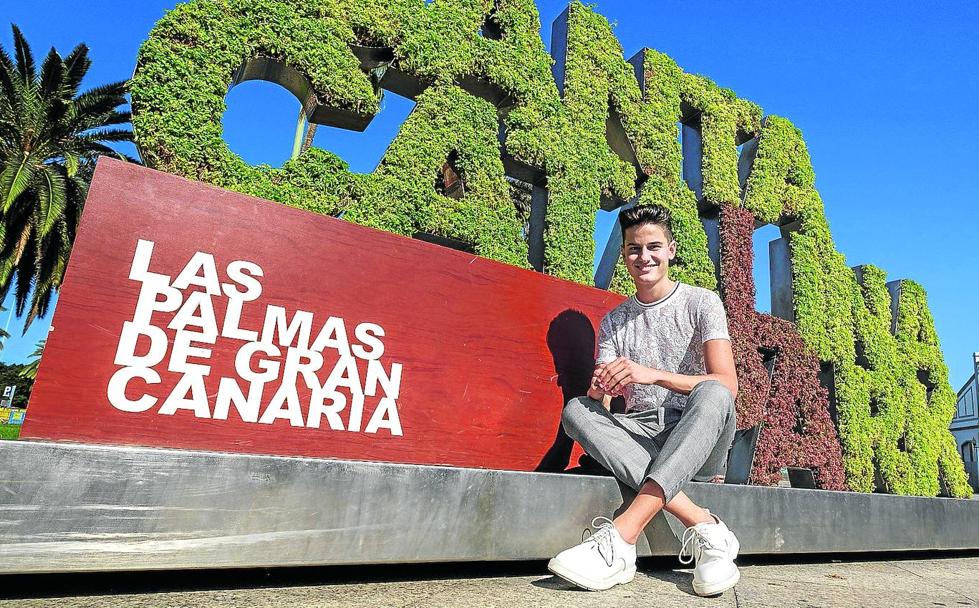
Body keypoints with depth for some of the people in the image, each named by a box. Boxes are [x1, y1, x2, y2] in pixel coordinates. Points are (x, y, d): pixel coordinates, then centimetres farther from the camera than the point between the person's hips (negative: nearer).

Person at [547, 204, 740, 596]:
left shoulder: (701, 303, 4)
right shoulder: (613, 321, 13)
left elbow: (727, 385, -11)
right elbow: (602, 403, 4)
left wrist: (653, 375, -26)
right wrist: (598, 391, -23)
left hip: (698, 439, -2)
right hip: (637, 439, 3)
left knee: (712, 394, -34)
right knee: (577, 410, -26)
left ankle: (622, 535, -45)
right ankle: (704, 526, -34)